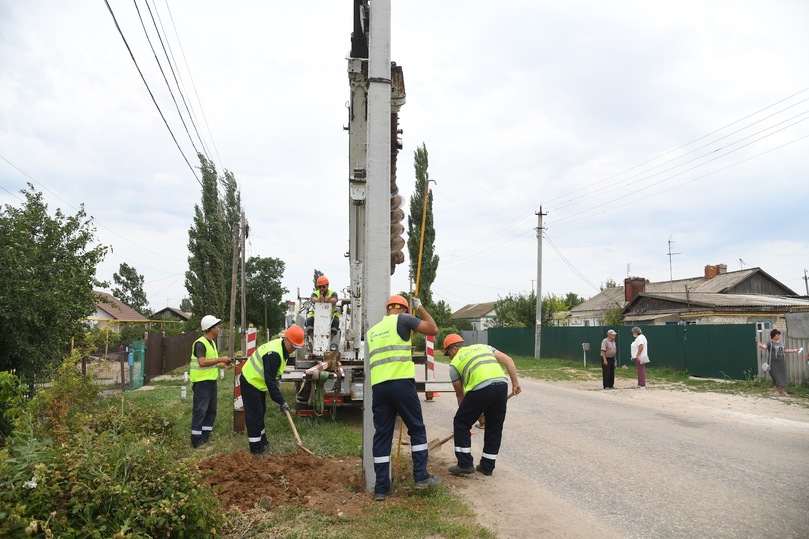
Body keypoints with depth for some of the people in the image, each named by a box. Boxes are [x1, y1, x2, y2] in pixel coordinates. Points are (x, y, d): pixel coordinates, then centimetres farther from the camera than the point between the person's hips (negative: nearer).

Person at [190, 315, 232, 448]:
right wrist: (220, 359, -24)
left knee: (211, 411, 13)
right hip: (201, 382, -10)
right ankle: (196, 441, 3)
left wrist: (222, 364, 9)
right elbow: (202, 362, -29)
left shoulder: (212, 342, 13)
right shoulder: (200, 343, -17)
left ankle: (205, 437, 22)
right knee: (200, 411, -4)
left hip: (211, 381, 10)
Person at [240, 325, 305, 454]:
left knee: (261, 411, 19)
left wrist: (276, 385, 6)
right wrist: (281, 401, -30)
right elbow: (270, 380, -32)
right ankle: (256, 448, 2)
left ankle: (261, 440, 32)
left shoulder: (283, 348, -2)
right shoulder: (274, 354, -33)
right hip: (250, 382, -10)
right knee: (254, 414, -5)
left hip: (258, 382, 10)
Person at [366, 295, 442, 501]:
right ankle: (421, 477, 14)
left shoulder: (372, 331, 23)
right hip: (401, 383, -5)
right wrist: (420, 308, 16)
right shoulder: (402, 319, 4)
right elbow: (433, 330, 3)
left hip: (378, 386, 5)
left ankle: (381, 488, 10)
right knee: (417, 430, 11)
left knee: (382, 435, 8)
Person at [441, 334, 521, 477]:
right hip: (502, 385, 5)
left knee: (460, 424, 14)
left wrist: (469, 413, 35)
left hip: (481, 389, -5)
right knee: (495, 427, 20)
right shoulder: (483, 347, 30)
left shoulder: (455, 363, 20)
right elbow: (508, 360, 19)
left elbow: (460, 394, 24)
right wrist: (515, 383, 18)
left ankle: (465, 465, 16)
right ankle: (487, 466, 28)